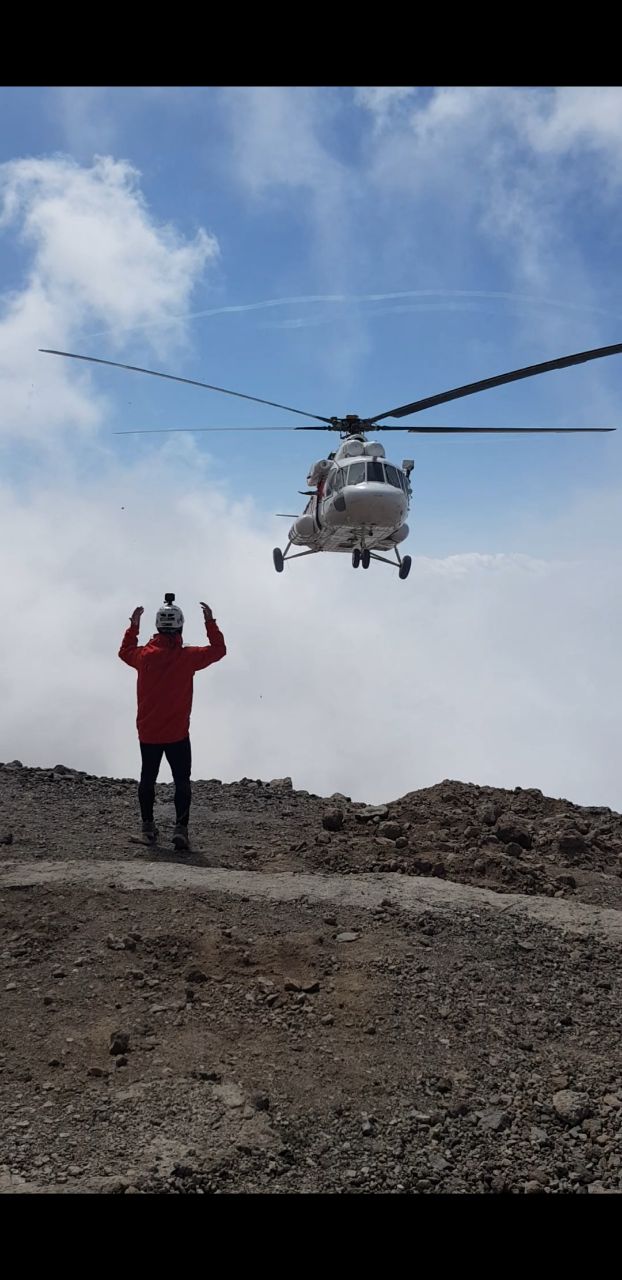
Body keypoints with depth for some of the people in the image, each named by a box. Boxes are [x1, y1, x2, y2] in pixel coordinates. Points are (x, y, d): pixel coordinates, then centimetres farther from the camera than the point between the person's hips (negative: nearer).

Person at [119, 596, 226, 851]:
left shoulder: (145, 654, -6)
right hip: (177, 734, -3)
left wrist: (133, 625, 23)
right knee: (182, 781, 5)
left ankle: (148, 825, 22)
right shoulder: (188, 656, -13)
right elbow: (218, 650, 1)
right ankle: (181, 827, -6)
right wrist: (210, 622, 8)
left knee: (148, 778, 18)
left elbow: (124, 651, 17)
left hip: (147, 733, 3)